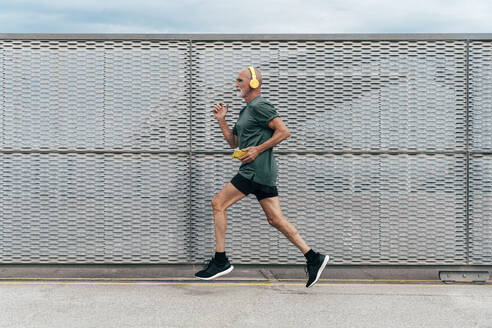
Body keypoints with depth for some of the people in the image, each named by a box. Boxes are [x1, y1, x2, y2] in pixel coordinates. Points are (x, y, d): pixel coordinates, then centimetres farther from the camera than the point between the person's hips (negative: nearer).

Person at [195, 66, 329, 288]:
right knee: (275, 219, 5)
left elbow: (284, 132, -16)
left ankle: (220, 261, -1)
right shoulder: (246, 111, 23)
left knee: (218, 203, -4)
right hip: (263, 173, 10)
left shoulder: (259, 106, -8)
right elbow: (233, 142, 28)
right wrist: (221, 120, 17)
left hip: (255, 171, -10)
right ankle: (313, 258, 4)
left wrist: (258, 149, -17)